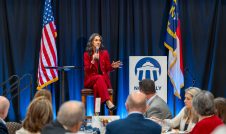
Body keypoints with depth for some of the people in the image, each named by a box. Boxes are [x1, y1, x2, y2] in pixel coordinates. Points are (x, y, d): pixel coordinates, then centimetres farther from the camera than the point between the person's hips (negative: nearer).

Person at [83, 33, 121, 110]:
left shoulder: (105, 53, 10)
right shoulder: (87, 54, 5)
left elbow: (107, 69, 11)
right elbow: (87, 70, -2)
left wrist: (112, 66, -12)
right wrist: (93, 61, -16)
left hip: (103, 79, 2)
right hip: (91, 79, -2)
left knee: (97, 86, -36)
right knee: (99, 78, -37)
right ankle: (108, 102, -51)